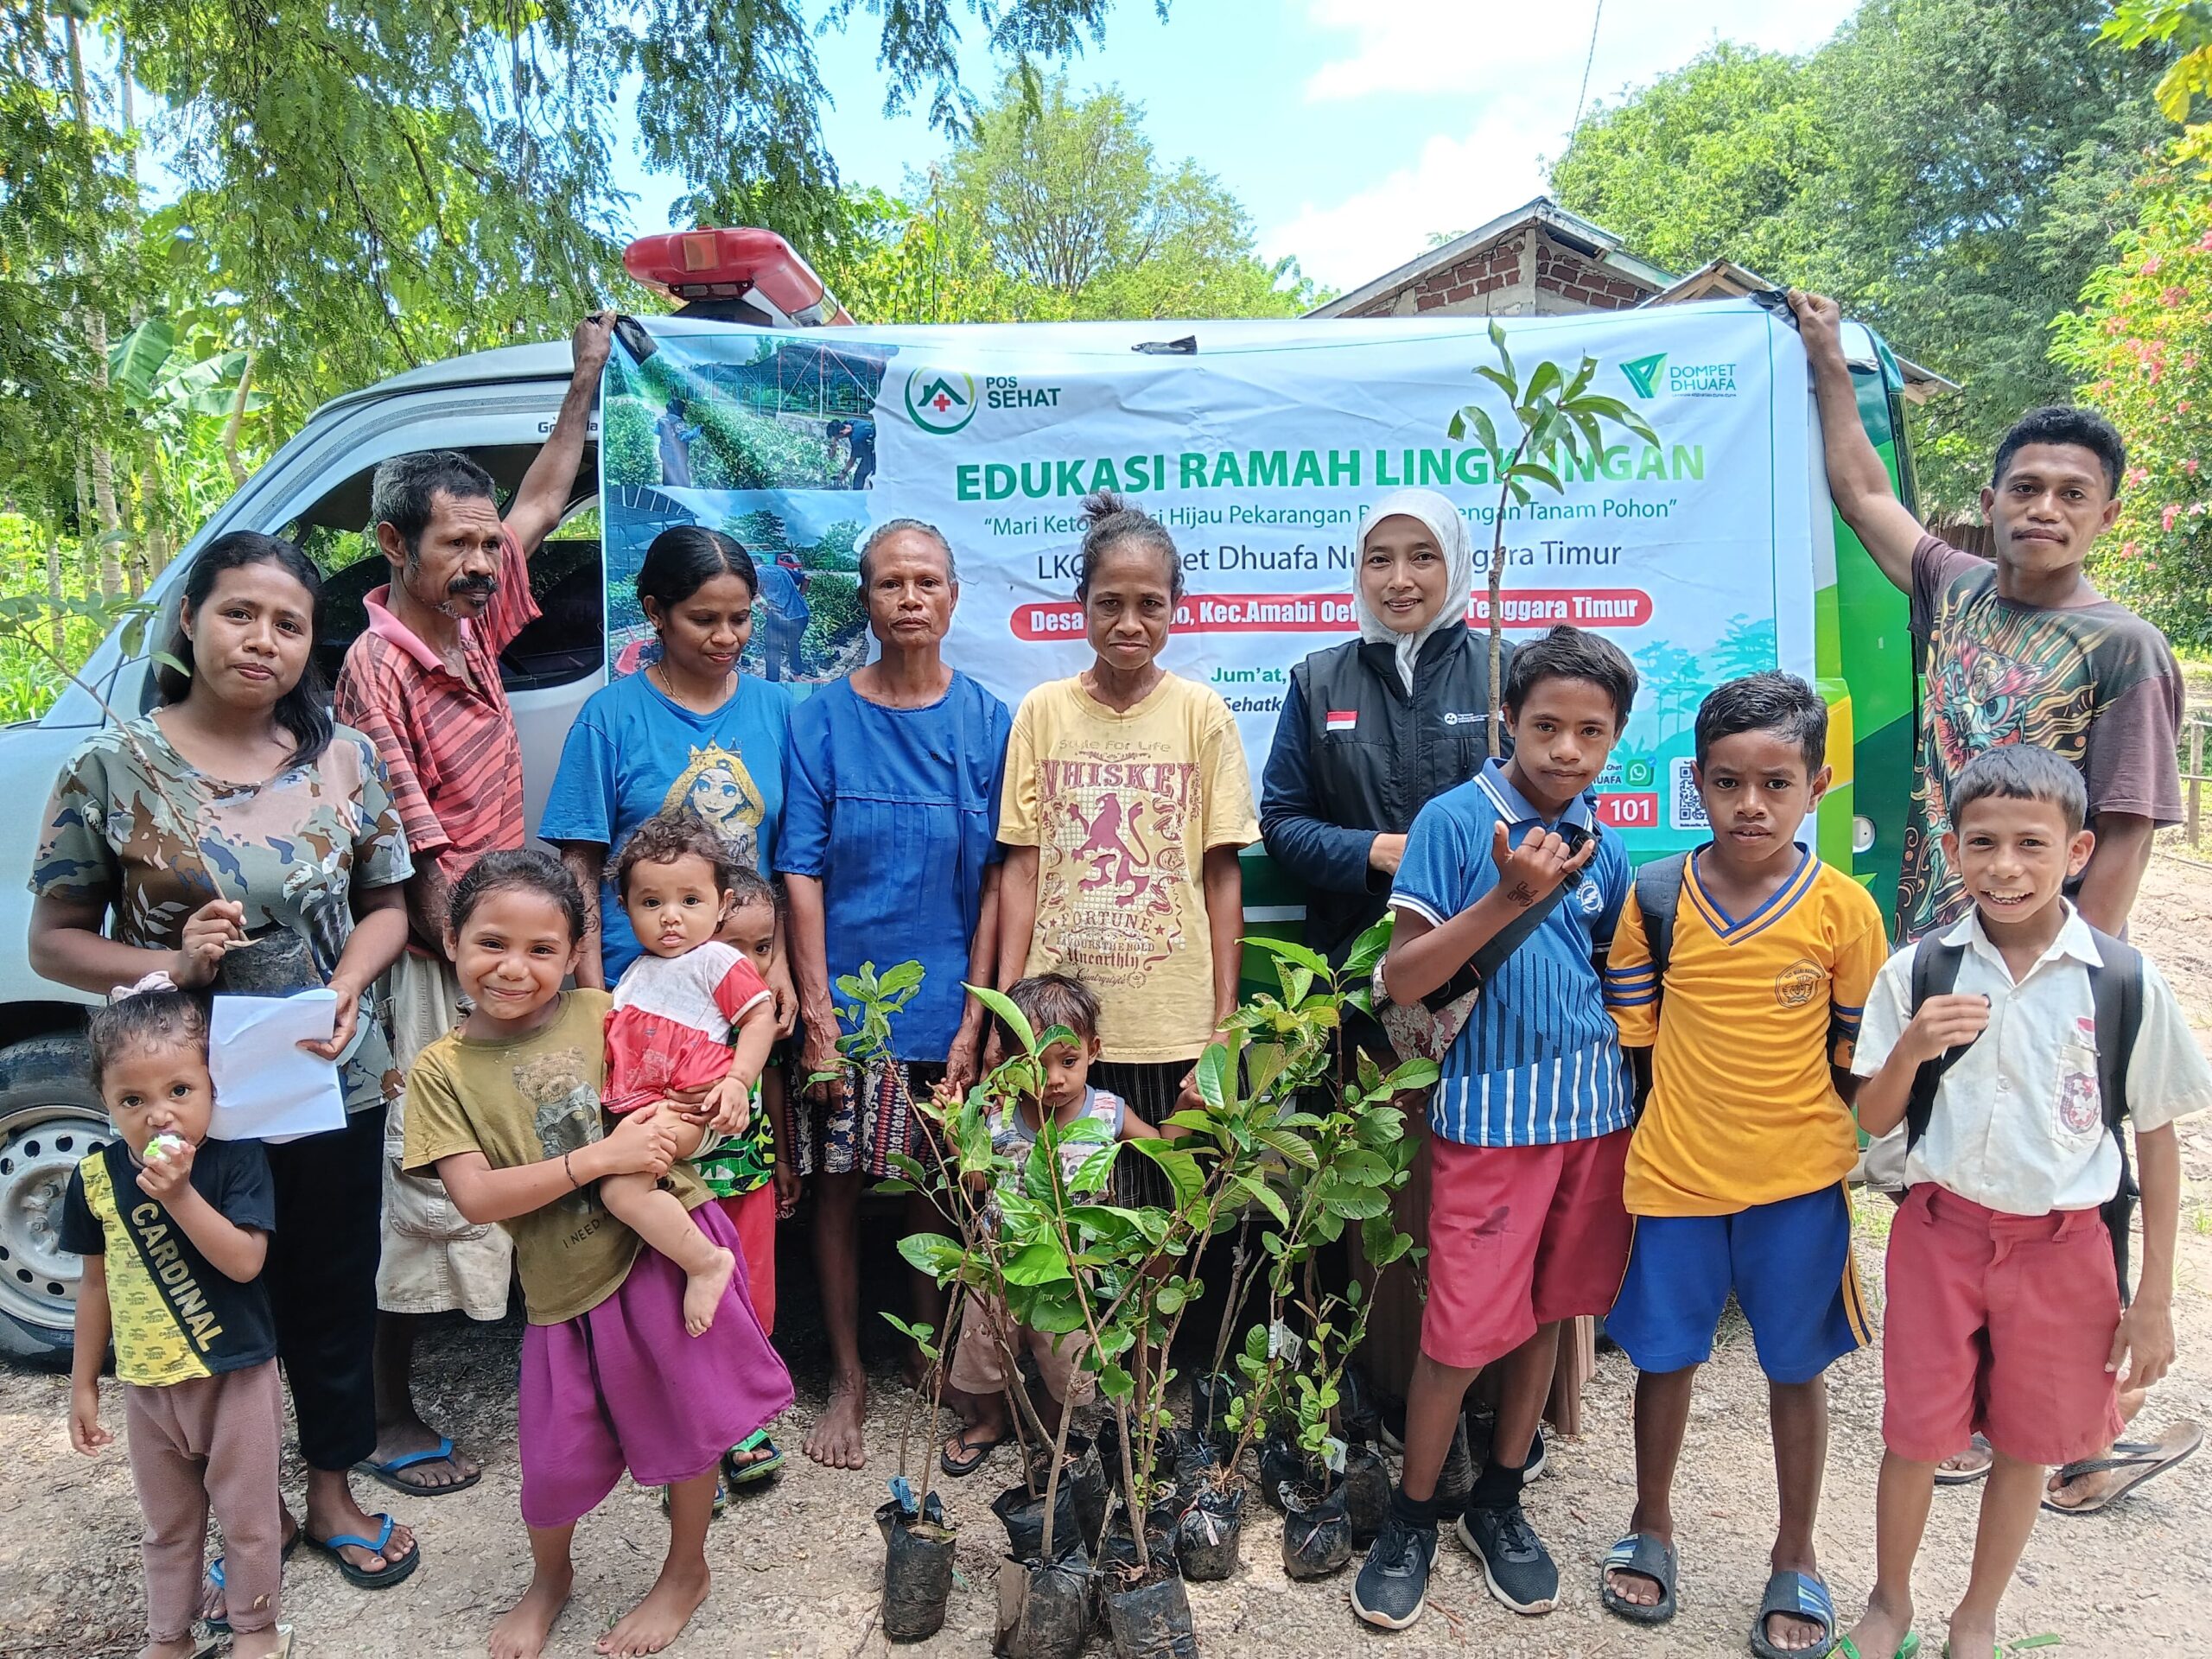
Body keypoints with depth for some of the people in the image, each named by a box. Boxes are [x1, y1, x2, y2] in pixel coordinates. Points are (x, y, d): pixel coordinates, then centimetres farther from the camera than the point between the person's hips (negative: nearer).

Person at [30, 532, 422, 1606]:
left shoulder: (346, 760, -1)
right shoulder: (113, 770, -8)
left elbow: (385, 905, 6)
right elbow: (54, 940, -3)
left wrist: (346, 988, -13)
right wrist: (171, 965, -21)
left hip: (337, 1086, 2)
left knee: (334, 1296, 16)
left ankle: (332, 1496, 39)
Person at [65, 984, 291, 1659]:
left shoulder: (236, 1159, -17)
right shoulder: (96, 1176, -5)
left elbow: (244, 1261, -26)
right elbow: (98, 1283, 5)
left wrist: (180, 1194, -34)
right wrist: (82, 1384, 9)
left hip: (236, 1376, -3)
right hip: (147, 1385, 4)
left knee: (247, 1517, 12)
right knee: (167, 1525, 22)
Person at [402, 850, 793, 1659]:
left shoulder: (601, 1013, -3)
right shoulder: (440, 1071, -5)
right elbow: (477, 1197, -15)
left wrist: (664, 1124, -15)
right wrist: (598, 1158, -22)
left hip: (667, 1244, 0)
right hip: (566, 1283, 0)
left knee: (689, 1418, 11)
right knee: (558, 1460, 11)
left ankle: (685, 1571, 38)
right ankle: (549, 1580, 45)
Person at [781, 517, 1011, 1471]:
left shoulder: (989, 723, 1)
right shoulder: (822, 718, -1)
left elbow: (996, 881, 0)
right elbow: (802, 874, -3)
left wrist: (973, 1019, -5)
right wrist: (817, 1014, -9)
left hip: (947, 1005, 1)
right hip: (846, 1001, 0)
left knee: (939, 1192, 10)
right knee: (838, 1188, 7)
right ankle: (847, 1378, 24)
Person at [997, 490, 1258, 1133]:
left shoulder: (1203, 712, 1)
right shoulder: (1042, 711, 4)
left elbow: (1223, 875, 1)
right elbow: (1022, 869, 4)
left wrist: (1225, 1023, -2)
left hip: (1175, 1027, -1)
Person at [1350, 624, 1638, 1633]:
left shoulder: (1600, 847, 6)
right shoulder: (1455, 820, -10)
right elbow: (1400, 982, -15)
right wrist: (1507, 897, -23)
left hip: (1594, 1106, 5)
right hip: (1491, 1109, -5)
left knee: (1547, 1311, 15)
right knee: (1467, 1329, 0)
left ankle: (1500, 1503, 33)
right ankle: (1412, 1516, 22)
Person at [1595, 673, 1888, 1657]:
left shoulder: (1843, 907, -8)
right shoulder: (1655, 897, -7)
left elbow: (1859, 1049, 1)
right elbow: (1631, 1036, 1)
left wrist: (1862, 1149, 0)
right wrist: (1682, 1117, -2)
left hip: (1800, 1178, 0)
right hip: (1672, 1172, 1)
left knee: (1796, 1367, 13)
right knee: (1665, 1356, 14)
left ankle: (1795, 1561, 35)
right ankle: (1651, 1528, 38)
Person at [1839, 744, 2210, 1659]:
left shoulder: (2125, 982, -9)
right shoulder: (1917, 972, -7)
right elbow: (1874, 1121, 0)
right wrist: (1911, 1049, -21)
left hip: (2062, 1246, 0)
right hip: (1940, 1232, 0)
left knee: (2024, 1447, 14)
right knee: (1915, 1439, 9)